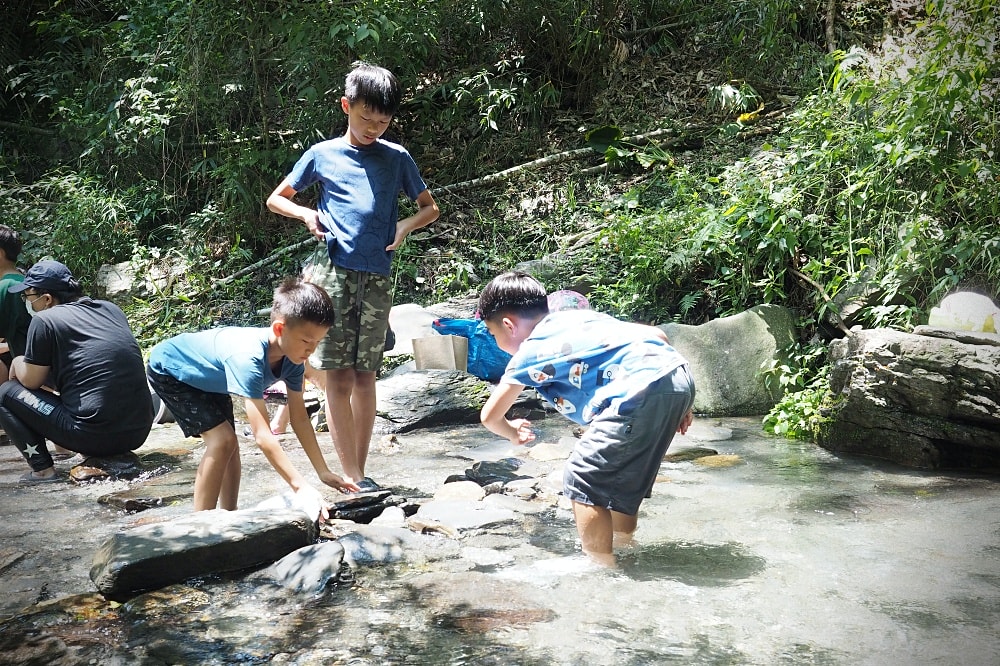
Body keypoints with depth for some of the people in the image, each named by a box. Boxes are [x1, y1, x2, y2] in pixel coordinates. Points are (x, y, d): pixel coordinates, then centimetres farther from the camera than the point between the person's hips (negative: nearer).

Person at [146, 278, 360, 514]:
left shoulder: (292, 357, -19)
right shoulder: (249, 358, -43)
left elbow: (300, 418, -10)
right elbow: (263, 436, -46)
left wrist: (324, 473, -13)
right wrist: (301, 487, -49)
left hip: (206, 377, 8)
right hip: (168, 369, -8)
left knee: (229, 446, 4)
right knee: (222, 440, -18)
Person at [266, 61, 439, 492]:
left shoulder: (397, 157, 11)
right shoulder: (322, 154, 7)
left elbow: (430, 208, 19)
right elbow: (276, 199, 17)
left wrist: (405, 227, -1)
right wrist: (307, 214, -3)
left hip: (377, 277, 2)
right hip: (334, 273, -2)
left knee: (365, 376, 6)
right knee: (338, 377, -6)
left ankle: (359, 472, 14)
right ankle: (353, 479, -4)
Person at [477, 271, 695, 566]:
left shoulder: (529, 352, 9)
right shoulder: (580, 316, 27)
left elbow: (490, 415, 17)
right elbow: (657, 335, 24)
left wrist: (512, 432, 40)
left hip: (642, 393, -9)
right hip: (680, 376, 9)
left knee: (583, 480, 3)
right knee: (623, 474, 27)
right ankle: (623, 547, 43)